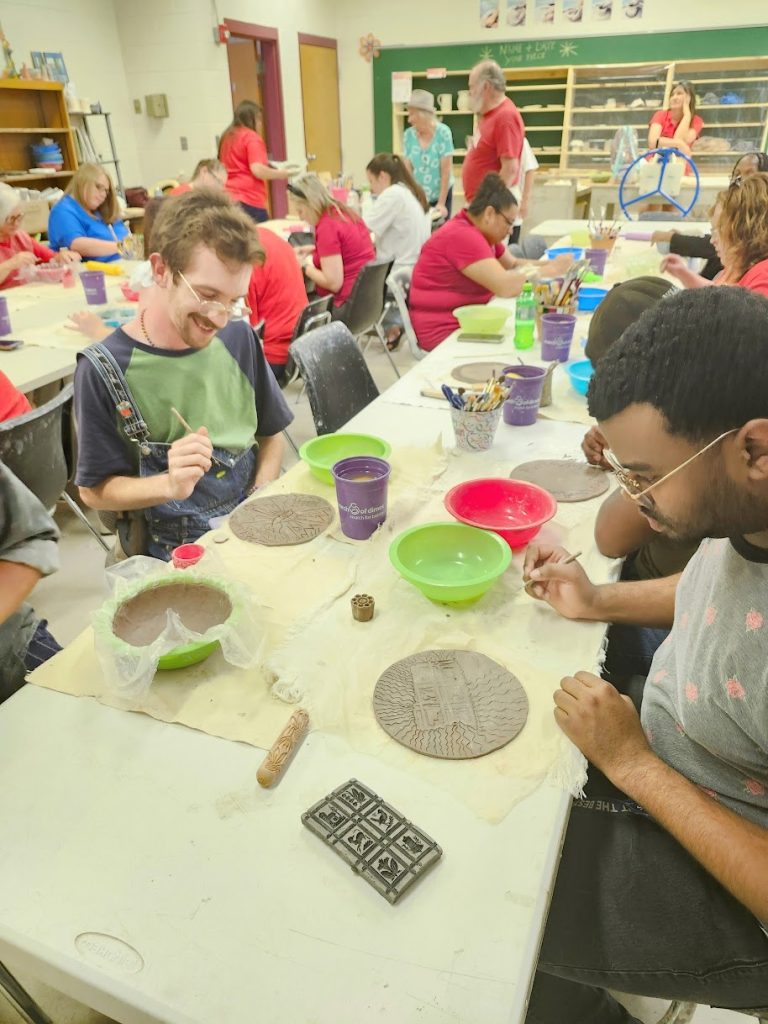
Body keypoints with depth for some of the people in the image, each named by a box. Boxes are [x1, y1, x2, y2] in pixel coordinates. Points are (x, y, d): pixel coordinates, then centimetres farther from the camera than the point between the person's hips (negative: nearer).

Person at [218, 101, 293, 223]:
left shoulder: (227, 136, 19)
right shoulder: (252, 137, -4)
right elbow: (258, 170, -16)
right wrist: (284, 174, -5)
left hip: (228, 197, 8)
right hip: (249, 200, -8)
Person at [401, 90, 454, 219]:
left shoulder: (443, 132, -14)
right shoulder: (408, 135, -3)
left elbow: (446, 171, -15)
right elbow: (408, 170, -3)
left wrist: (441, 203, -17)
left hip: (441, 195, -3)